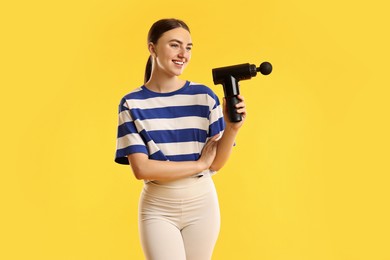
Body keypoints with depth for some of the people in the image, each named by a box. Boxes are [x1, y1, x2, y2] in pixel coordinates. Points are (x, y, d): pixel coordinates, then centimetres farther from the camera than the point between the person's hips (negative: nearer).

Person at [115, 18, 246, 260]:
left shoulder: (204, 96, -3)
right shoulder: (132, 103, -6)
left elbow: (217, 163, -2)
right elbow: (141, 168, -14)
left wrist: (232, 128, -19)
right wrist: (199, 164, -13)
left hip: (202, 204, 2)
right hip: (158, 208, -2)